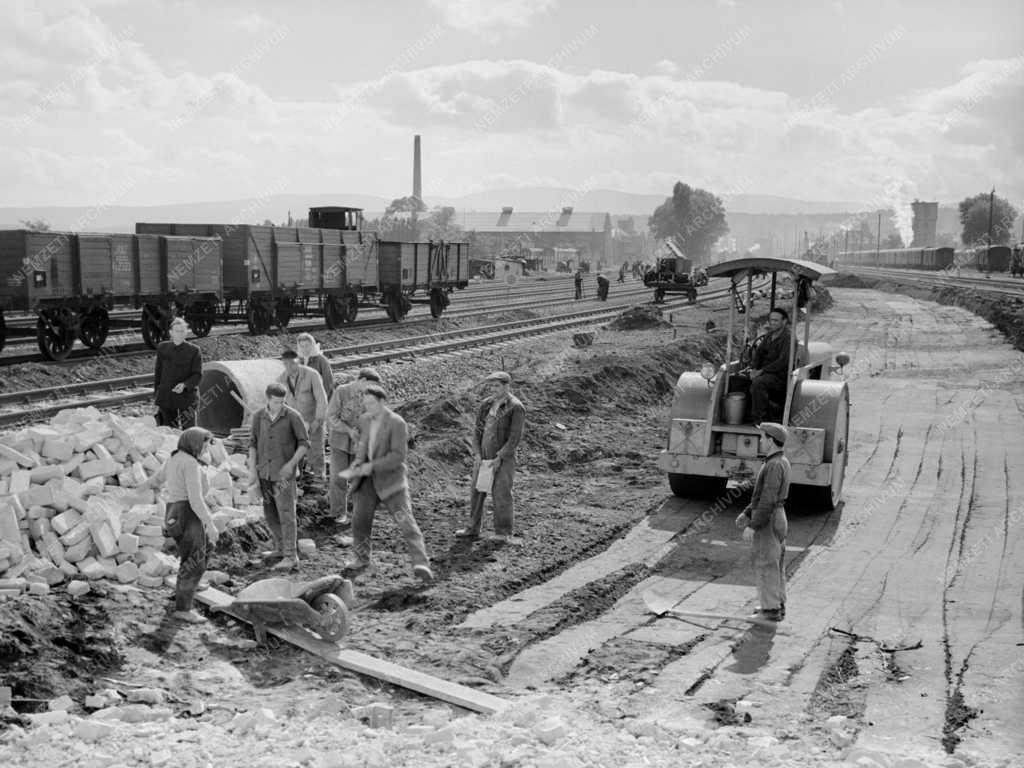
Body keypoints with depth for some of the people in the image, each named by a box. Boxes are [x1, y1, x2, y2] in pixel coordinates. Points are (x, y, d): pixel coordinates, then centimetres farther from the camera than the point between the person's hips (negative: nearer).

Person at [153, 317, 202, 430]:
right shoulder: (162, 348, 7)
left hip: (186, 399, -3)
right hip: (166, 398, 3)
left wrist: (184, 385, -23)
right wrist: (157, 394, 11)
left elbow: (197, 375, -5)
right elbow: (158, 373, 13)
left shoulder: (194, 351, -2)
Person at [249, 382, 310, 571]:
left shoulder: (293, 416, -12)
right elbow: (254, 443, 9)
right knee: (270, 513, 15)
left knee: (286, 513, -8)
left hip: (284, 472, -5)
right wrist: (252, 469, 2)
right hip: (265, 472, 5)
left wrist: (291, 464, -18)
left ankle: (290, 556, -4)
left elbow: (304, 443, -7)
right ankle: (280, 548, 31)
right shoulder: (258, 416, 1)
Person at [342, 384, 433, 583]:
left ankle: (421, 564, -15)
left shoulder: (396, 423, -17)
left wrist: (372, 466, -24)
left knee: (405, 522, -11)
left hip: (390, 479, -7)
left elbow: (398, 455, -21)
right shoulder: (364, 420, 5)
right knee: (359, 520, 12)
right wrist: (358, 462, 0)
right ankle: (361, 559, 33)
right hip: (367, 479, 7)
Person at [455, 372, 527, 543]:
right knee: (477, 492, 8)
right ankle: (472, 529, 19)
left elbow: (515, 437, -17)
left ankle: (503, 532, 8)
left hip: (503, 457, -6)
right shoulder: (486, 405, 5)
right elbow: (477, 431, 7)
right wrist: (478, 455, -5)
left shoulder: (516, 408, -14)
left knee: (501, 494, -5)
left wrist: (499, 458, -19)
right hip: (484, 456, 6)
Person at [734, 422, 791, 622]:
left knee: (765, 566, -3)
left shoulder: (774, 465, -22)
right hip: (778, 517, 10)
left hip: (767, 522, -10)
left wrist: (752, 526, -24)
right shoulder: (781, 462, 11)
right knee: (775, 565, 15)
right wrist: (747, 513, 19)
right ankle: (777, 605, 23)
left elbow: (768, 500, -26)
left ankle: (771, 609, 3)